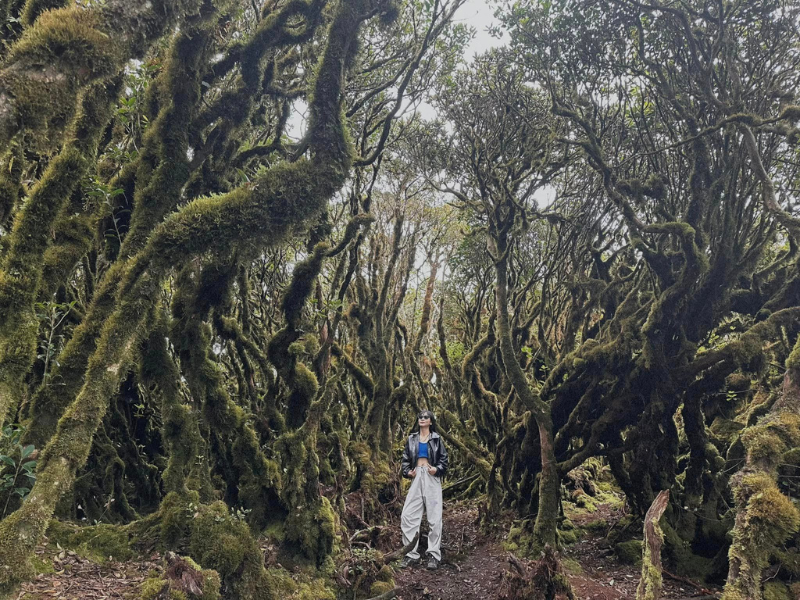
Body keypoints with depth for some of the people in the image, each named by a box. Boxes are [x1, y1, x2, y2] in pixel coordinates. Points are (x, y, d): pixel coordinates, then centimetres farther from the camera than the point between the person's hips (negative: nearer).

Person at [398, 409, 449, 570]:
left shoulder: (437, 439, 7)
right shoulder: (412, 439, 14)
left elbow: (444, 459, 5)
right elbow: (405, 458, 14)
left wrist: (437, 469, -13)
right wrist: (407, 471, -2)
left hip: (432, 479, -3)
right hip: (417, 479, 3)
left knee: (434, 517, -4)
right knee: (408, 516, -5)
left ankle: (434, 555, 3)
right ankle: (411, 554, 3)